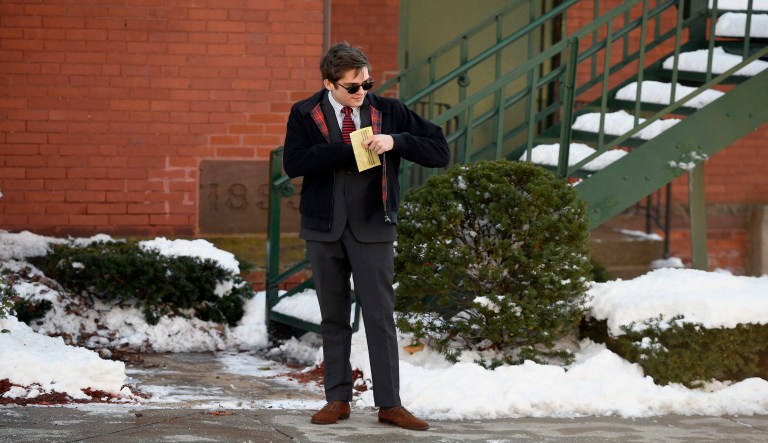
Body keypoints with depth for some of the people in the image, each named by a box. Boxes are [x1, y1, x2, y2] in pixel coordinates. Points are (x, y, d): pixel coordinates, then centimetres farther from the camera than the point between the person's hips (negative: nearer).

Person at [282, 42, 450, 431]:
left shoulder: (389, 111, 0)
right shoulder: (305, 114, 0)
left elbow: (440, 152, -1)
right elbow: (293, 163, -15)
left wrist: (395, 141, -17)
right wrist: (349, 148, -21)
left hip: (373, 227, -1)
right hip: (325, 227, 1)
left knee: (380, 316, -2)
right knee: (333, 317, 8)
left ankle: (389, 404, 1)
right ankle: (338, 399, 15)